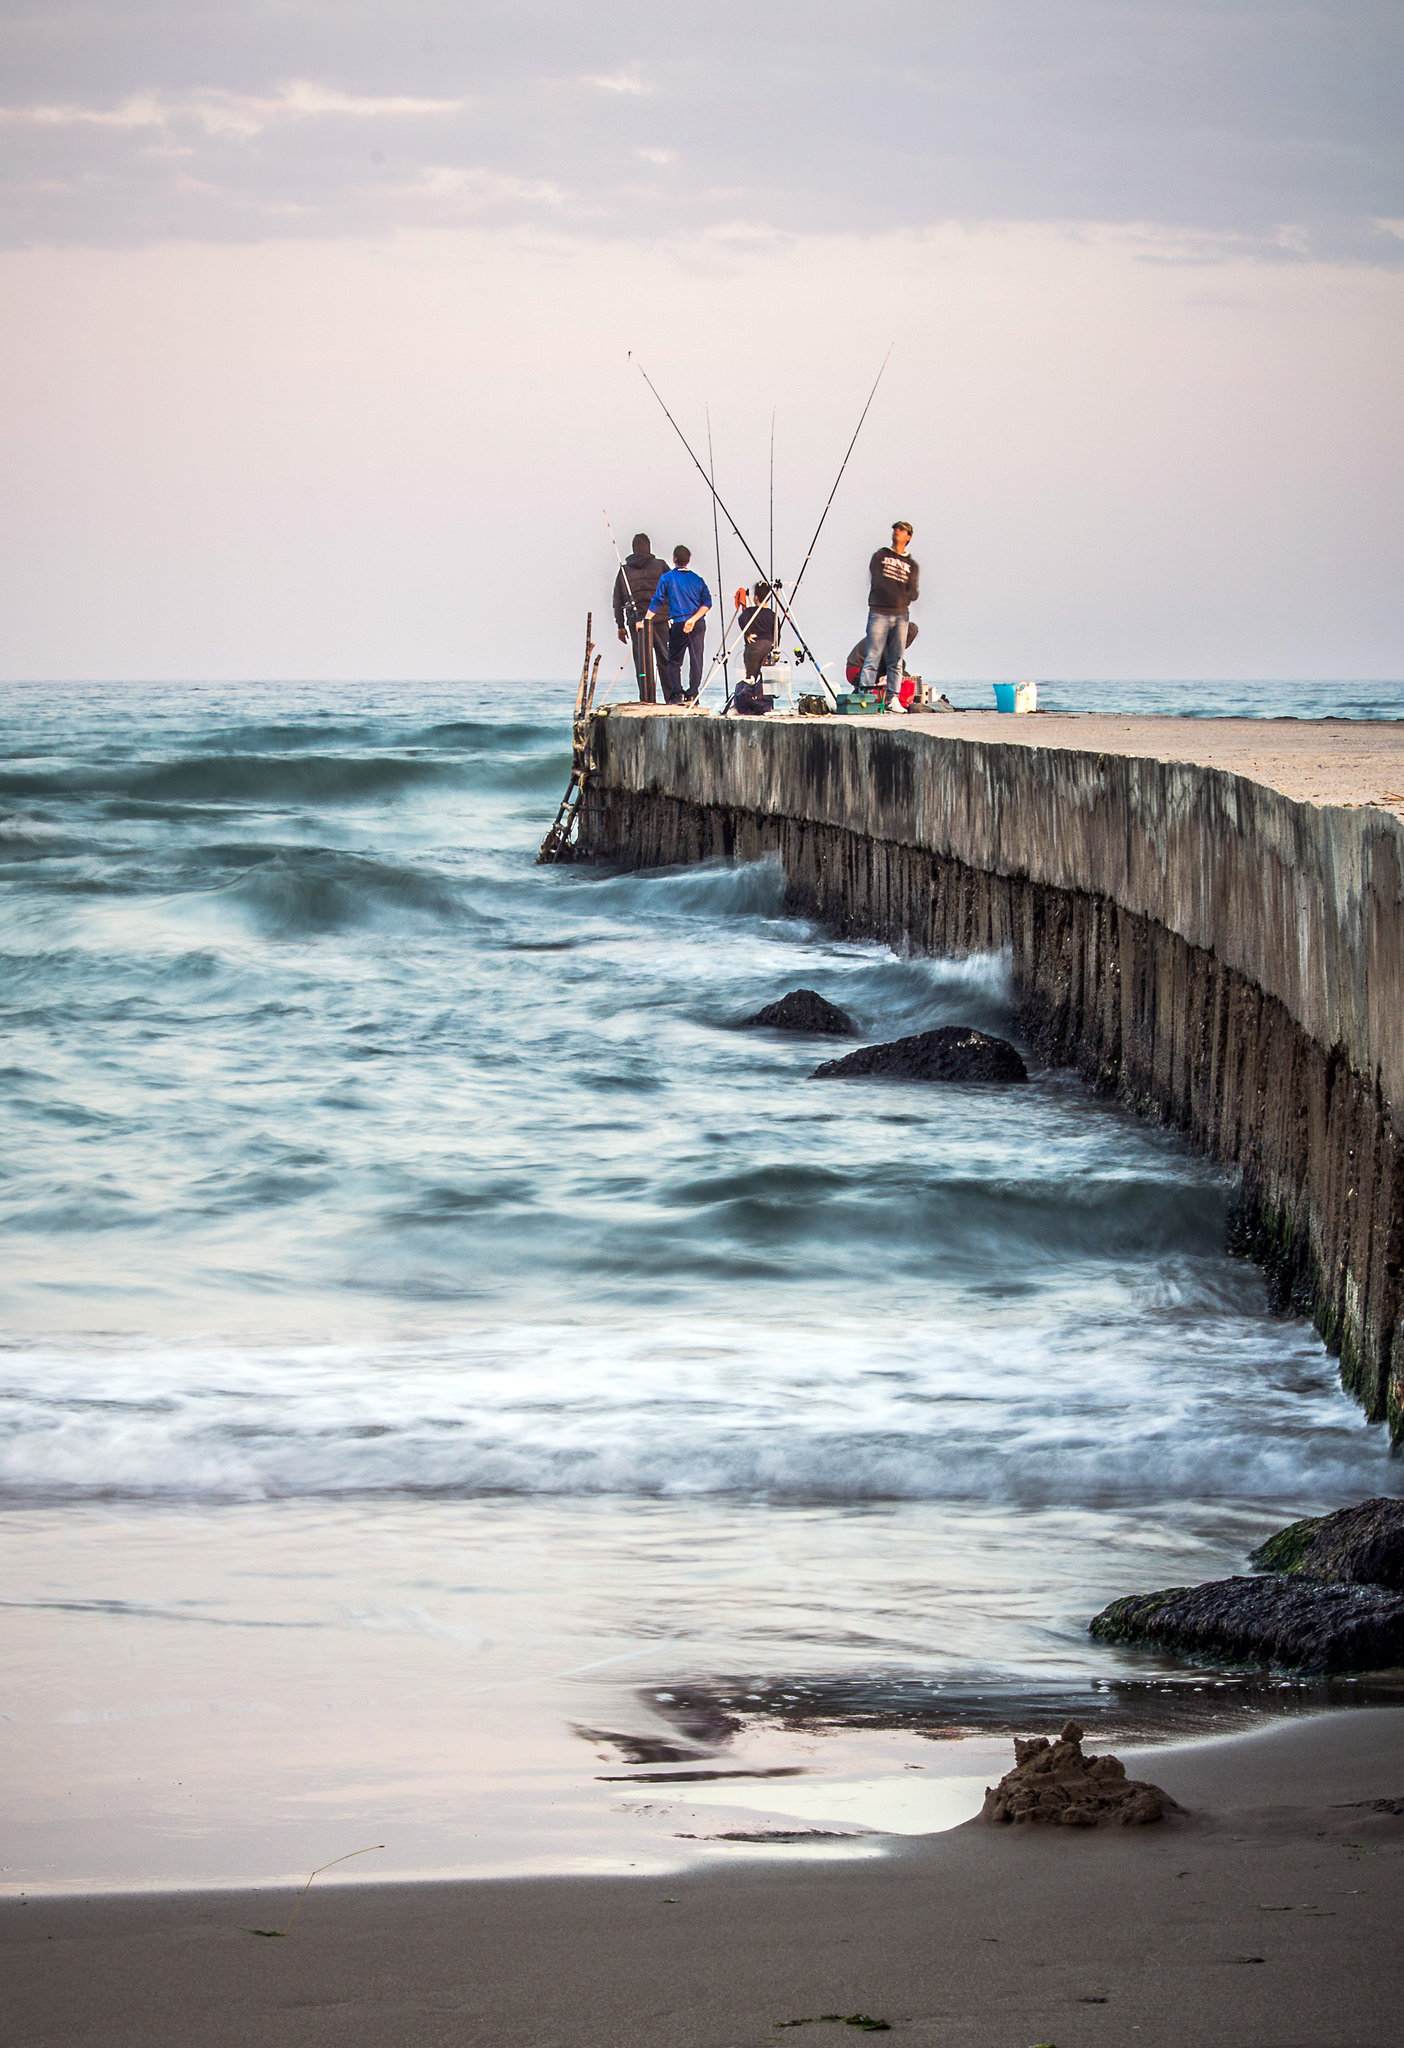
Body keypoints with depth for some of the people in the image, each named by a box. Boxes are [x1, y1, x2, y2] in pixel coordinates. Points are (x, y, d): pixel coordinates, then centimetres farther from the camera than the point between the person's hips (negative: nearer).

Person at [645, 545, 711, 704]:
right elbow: (707, 602, 0)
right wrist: (694, 619, -6)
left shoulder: (667, 578, 2)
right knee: (696, 659, 4)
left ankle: (677, 694, -5)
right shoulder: (697, 579, 10)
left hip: (678, 623, -3)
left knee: (674, 660, 5)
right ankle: (692, 695, 0)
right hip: (698, 624, 3)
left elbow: (657, 601, -1)